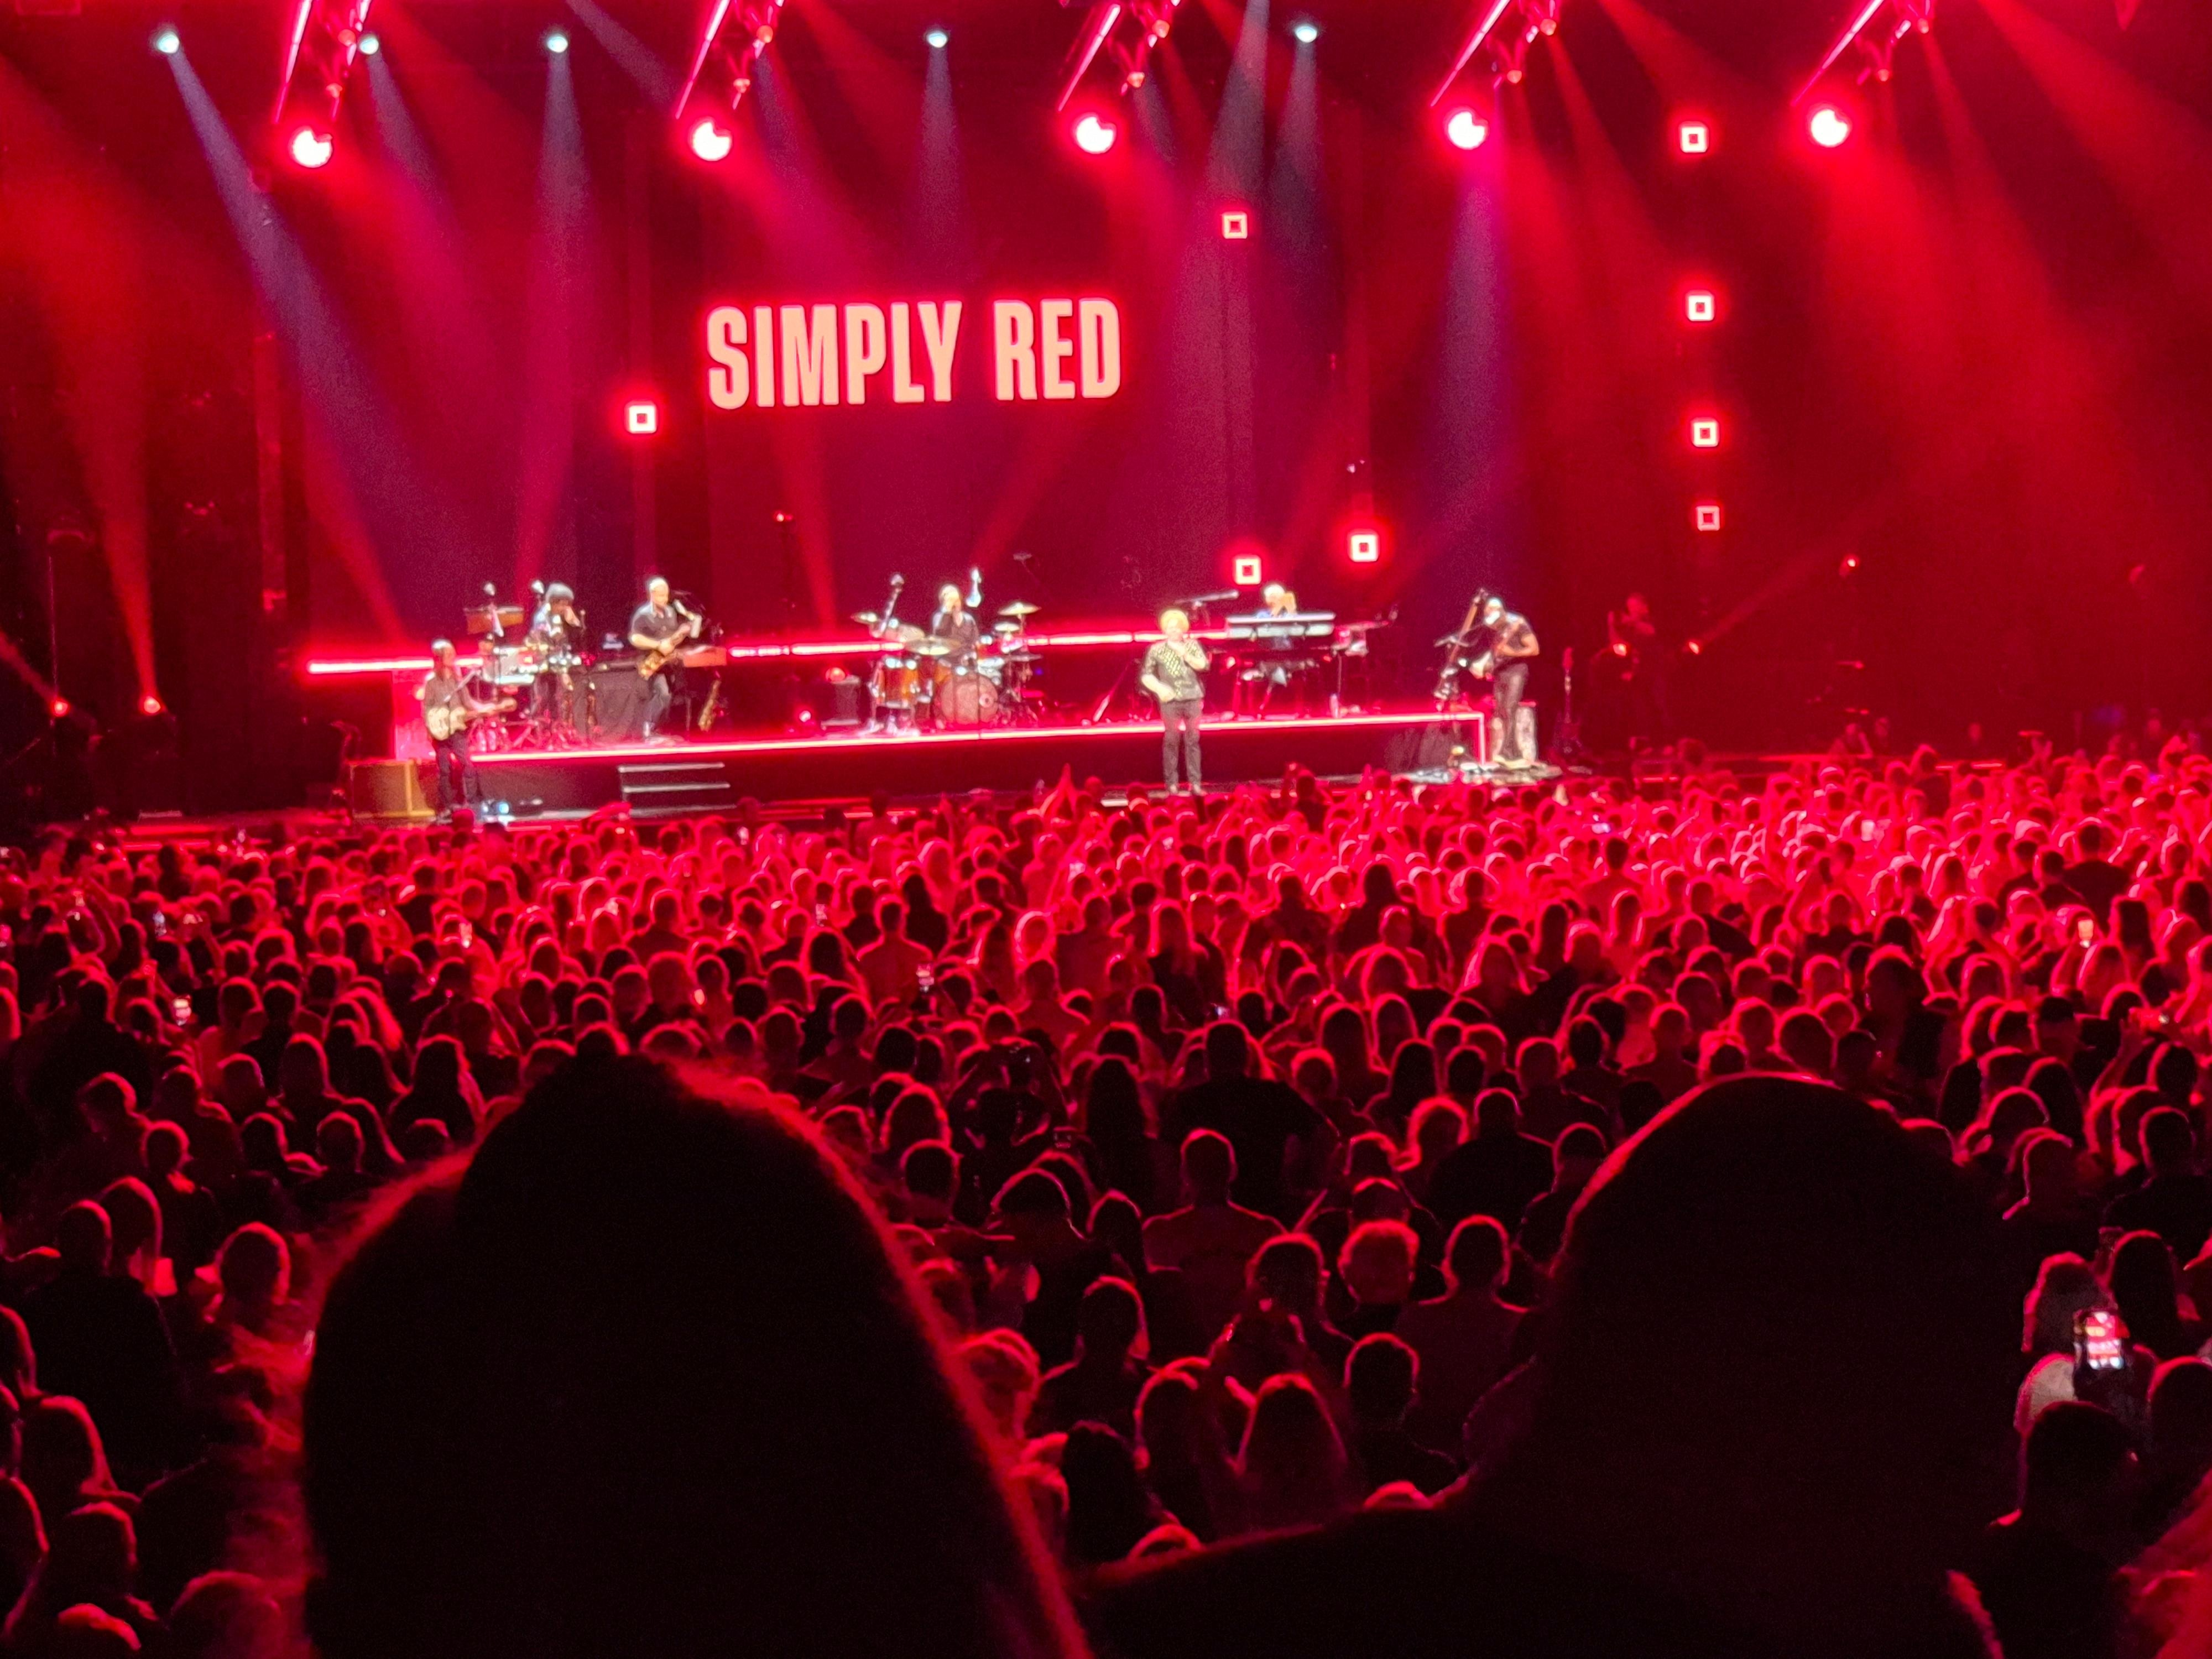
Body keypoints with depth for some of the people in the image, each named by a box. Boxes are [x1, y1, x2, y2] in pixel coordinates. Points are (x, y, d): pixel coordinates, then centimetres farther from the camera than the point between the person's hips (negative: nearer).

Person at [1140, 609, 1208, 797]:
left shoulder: (1192, 645, 7)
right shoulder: (1157, 650, 3)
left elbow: (1203, 665, -4)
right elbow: (1146, 675, 4)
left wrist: (1184, 654, -14)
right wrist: (1159, 688, -11)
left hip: (1193, 699, 1)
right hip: (1170, 700, -1)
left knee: (1193, 740, 3)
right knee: (1172, 741, -3)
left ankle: (1196, 783, 4)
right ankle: (1172, 784, 1)